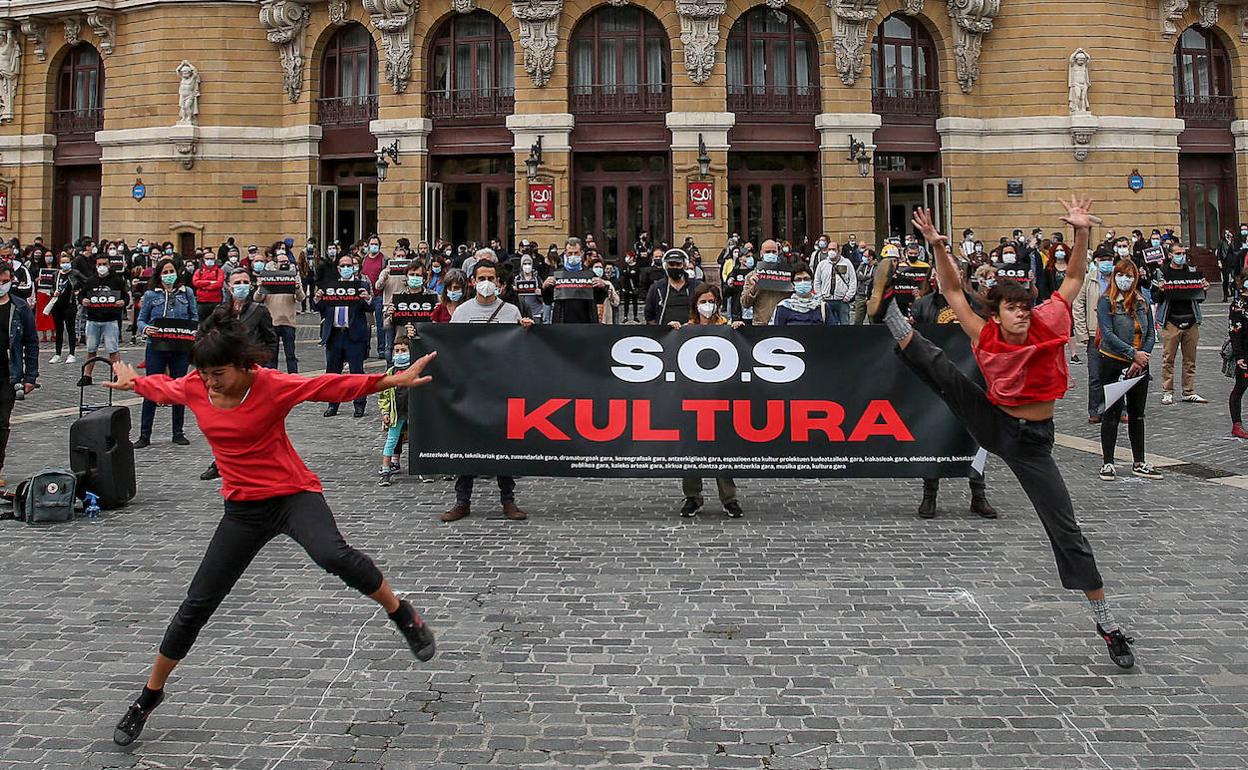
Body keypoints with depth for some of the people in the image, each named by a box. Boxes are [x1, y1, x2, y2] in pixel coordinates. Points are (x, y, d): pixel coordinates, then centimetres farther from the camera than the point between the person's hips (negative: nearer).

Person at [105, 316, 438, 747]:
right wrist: (131, 382, 40)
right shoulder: (193, 389, -2)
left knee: (333, 556, -35)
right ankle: (150, 695, 28)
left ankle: (403, 615, -10)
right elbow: (161, 387, 21)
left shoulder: (272, 386, -16)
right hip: (243, 508, 5)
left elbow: (333, 386, -22)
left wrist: (393, 380, -30)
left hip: (293, 494, -4)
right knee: (197, 604, 7)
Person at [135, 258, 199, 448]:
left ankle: (178, 433, 19)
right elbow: (141, 319, 5)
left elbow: (195, 317, 12)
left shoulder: (187, 293, 8)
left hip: (181, 348, 2)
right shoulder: (150, 295, 3)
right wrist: (145, 329, -16)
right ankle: (145, 435, 6)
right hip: (156, 347, -1)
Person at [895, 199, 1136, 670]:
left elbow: (1074, 279, -1)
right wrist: (937, 246, -16)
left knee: (1065, 529, 0)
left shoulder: (1048, 326, -10)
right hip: (990, 422, 1)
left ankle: (1107, 624, 10)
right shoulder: (986, 337, -10)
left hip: (1031, 441, -1)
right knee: (942, 372, -11)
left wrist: (1082, 233, -13)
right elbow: (953, 291, -5)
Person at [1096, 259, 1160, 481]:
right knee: (1112, 412, 0)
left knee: (1137, 414, 11)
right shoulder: (1106, 302, -7)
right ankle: (1107, 463, 8)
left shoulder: (1143, 302, 7)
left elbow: (1151, 333, 6)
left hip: (1139, 365, 5)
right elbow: (1108, 334, -16)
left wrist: (1141, 359, -9)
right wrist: (1133, 353, -21)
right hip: (1112, 363, -5)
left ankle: (1139, 463, 19)